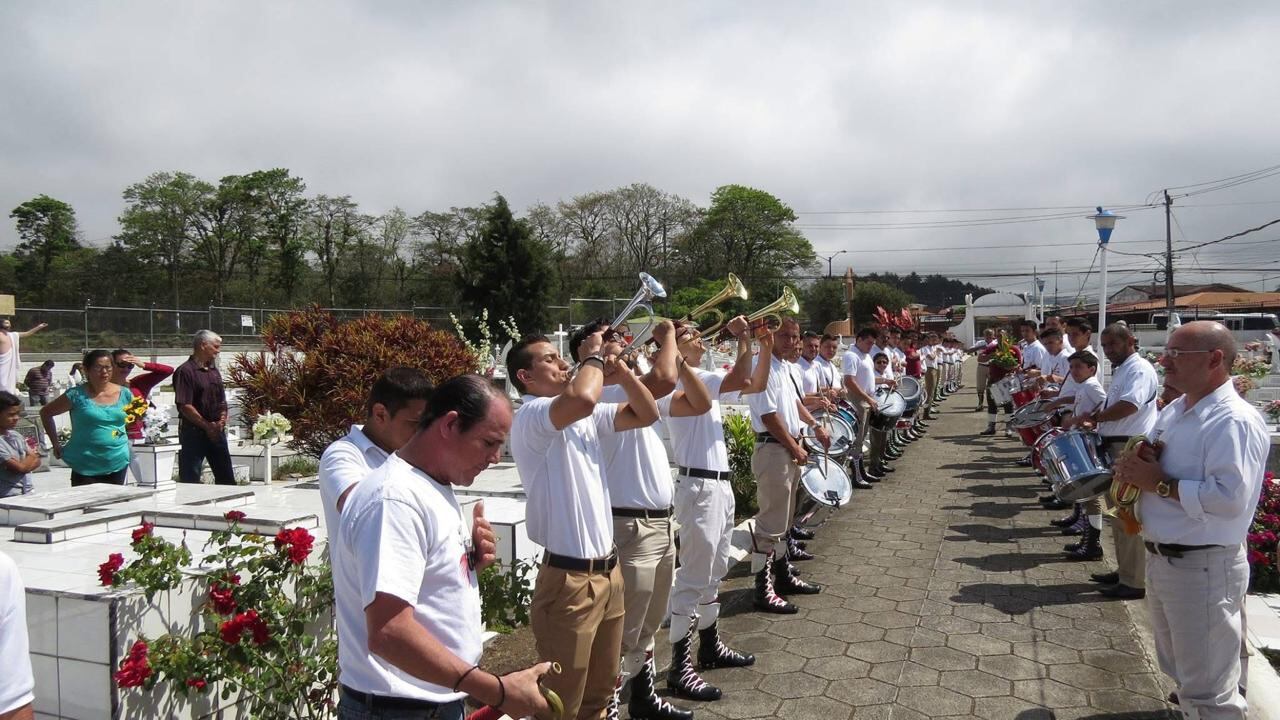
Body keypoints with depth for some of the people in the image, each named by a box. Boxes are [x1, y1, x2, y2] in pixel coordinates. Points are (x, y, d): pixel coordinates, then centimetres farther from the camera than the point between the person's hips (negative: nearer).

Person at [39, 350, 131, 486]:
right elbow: (45, 413, 4)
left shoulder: (123, 394, 3)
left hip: (118, 464, 3)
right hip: (86, 466, -3)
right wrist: (56, 443, 2)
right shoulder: (77, 395, -7)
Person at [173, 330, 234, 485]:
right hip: (193, 432, -7)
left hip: (216, 431, 7)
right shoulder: (186, 371, -10)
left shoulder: (214, 371, 14)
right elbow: (185, 406, -16)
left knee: (226, 477, 12)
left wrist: (222, 420, 0)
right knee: (190, 481, -1)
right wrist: (207, 426, -14)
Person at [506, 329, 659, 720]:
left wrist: (618, 368, -1)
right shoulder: (531, 416, -16)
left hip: (608, 570, 9)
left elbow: (646, 414, 12)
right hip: (569, 579, -8)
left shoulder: (586, 416, 11)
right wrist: (592, 355, -17)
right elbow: (583, 398, -36)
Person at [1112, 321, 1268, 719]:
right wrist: (1133, 466, -6)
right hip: (1159, 559, 9)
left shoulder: (1235, 421, -20)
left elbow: (1230, 498, -30)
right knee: (1181, 669, 26)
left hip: (1203, 569, -9)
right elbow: (1152, 468, 18)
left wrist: (1159, 483, -21)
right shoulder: (1174, 411, 9)